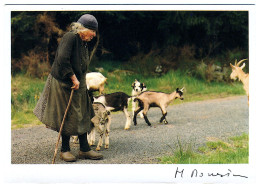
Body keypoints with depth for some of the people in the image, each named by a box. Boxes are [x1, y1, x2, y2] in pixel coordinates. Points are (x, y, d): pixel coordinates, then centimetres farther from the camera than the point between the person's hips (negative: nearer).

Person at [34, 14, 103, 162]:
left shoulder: (84, 43, 9)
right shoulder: (70, 38, -19)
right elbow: (62, 60, -29)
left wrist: (79, 81, 7)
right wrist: (74, 78, -23)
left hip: (78, 84, 9)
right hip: (63, 84, -8)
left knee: (83, 116, 8)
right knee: (67, 117, 1)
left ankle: (84, 149, 15)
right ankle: (65, 150, 15)